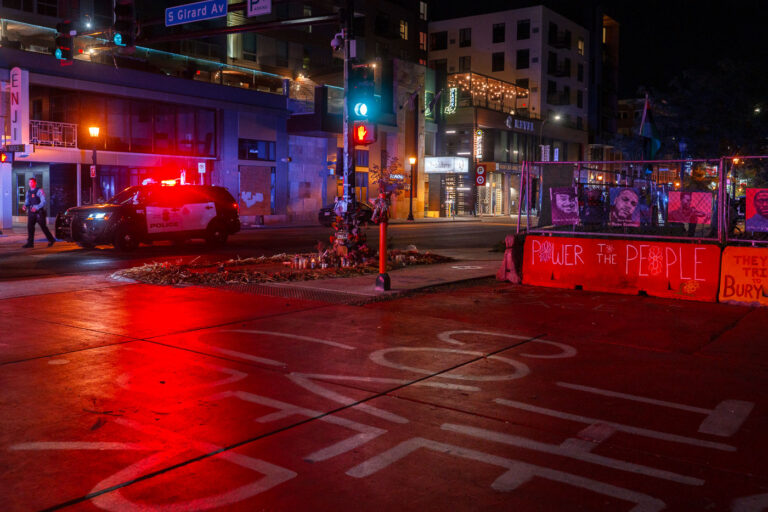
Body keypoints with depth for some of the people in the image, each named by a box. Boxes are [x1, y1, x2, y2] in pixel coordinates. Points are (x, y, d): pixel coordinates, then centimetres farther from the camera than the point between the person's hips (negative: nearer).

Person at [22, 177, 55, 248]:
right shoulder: (28, 191, 12)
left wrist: (36, 207, -27)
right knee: (30, 227, 0)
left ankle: (51, 240, 17)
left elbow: (43, 202, -14)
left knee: (43, 227, 1)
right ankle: (30, 243, 4)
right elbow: (27, 201, 19)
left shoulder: (39, 191, -8)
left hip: (39, 212, -6)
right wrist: (25, 206, -3)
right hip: (31, 212, 6)